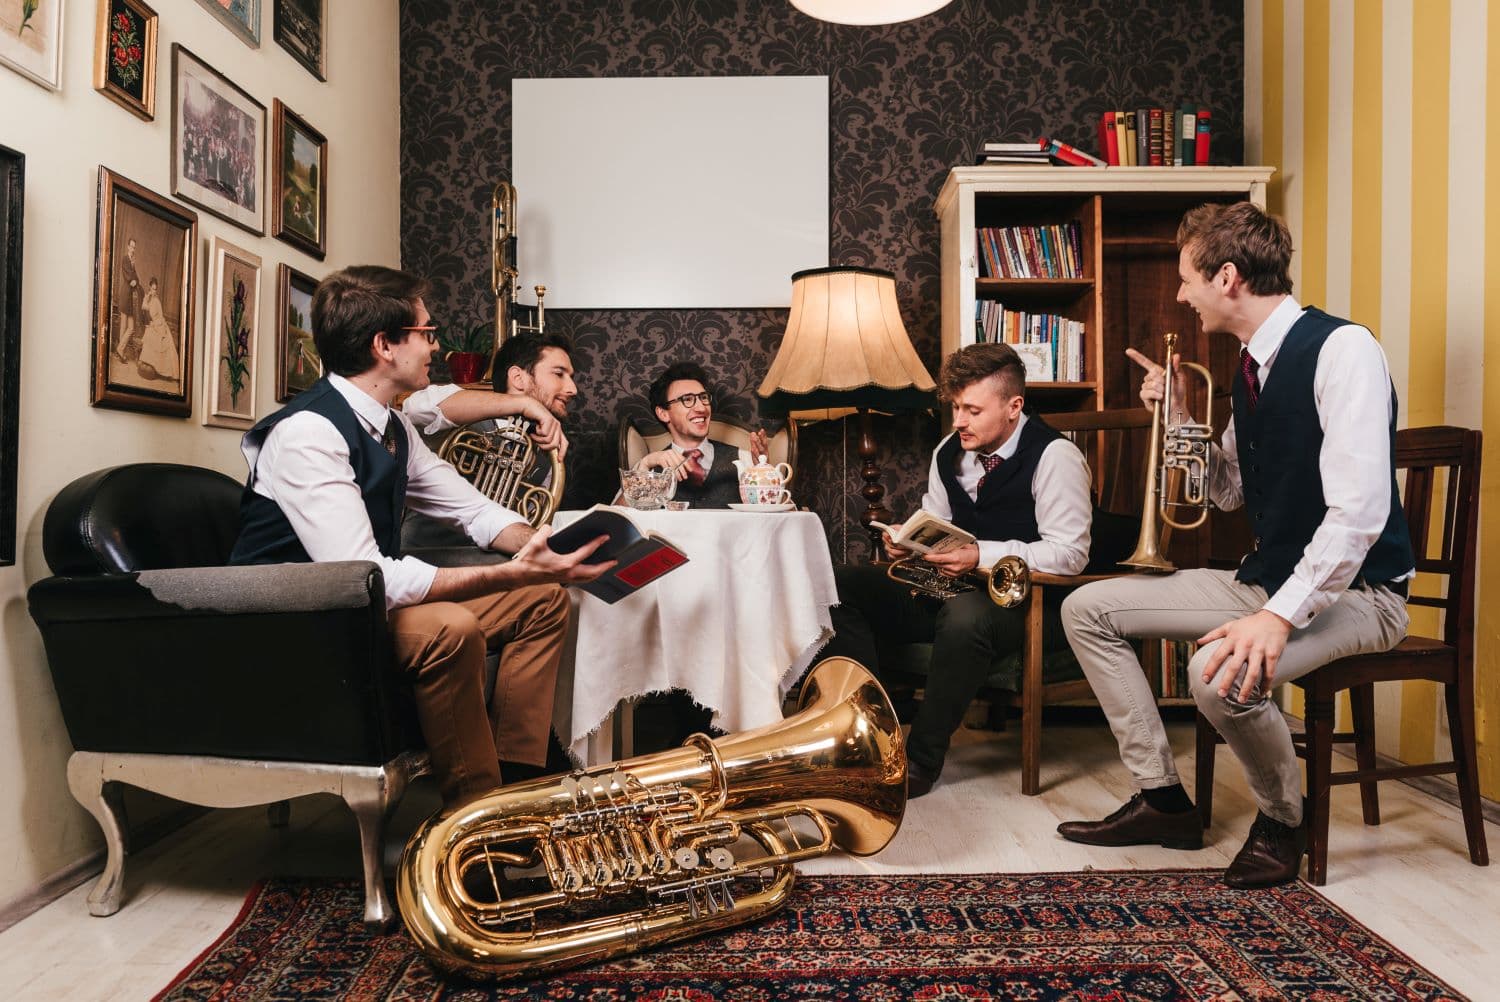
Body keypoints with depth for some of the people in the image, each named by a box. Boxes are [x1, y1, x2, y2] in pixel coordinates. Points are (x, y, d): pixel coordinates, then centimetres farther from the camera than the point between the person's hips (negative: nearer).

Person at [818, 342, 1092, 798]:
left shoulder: (1054, 456, -12)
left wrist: (981, 555, -26)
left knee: (965, 614, -43)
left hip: (1029, 601, -7)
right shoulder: (949, 452, 10)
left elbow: (1069, 553, -18)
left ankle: (922, 760, -23)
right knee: (840, 586, -10)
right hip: (953, 588, 7)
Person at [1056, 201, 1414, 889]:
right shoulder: (1252, 367, 9)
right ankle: (1162, 800, 9)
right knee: (1087, 609, 3)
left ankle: (1280, 820, -4)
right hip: (1266, 578, 9)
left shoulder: (1340, 349, -19)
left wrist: (1279, 616, -33)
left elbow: (1359, 511, -27)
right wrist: (1179, 414, 5)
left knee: (1222, 671, -37)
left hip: (1352, 589, -9)